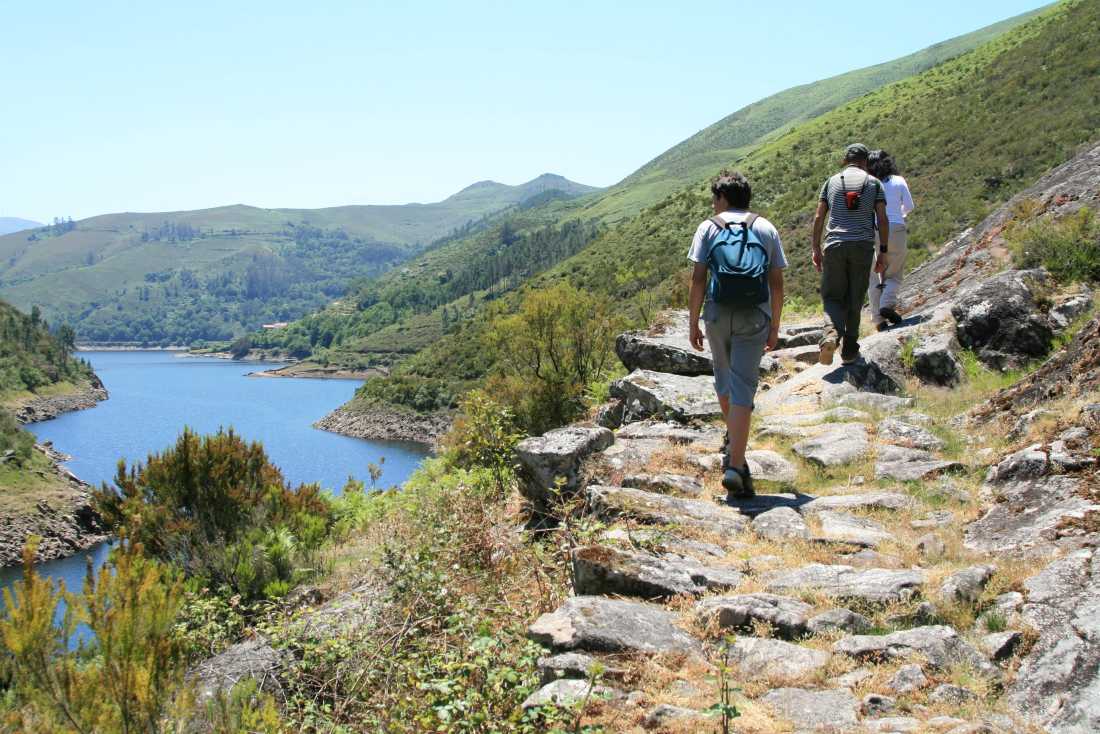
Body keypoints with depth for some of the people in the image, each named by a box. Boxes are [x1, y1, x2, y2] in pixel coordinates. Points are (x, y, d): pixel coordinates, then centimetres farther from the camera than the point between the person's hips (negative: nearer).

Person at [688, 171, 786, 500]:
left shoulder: (708, 228, 3)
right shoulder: (767, 229, 8)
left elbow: (698, 279, -4)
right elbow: (777, 284, 5)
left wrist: (693, 323, 2)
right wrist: (774, 327, 13)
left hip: (717, 315, 0)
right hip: (754, 318, 0)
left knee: (724, 379, 21)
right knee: (742, 389, -3)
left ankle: (734, 447, 39)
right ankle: (735, 466, -11)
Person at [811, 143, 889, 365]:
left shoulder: (832, 182, 12)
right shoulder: (873, 183, 8)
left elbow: (818, 218, 6)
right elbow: (883, 220, 1)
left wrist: (816, 249, 10)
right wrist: (883, 252, 5)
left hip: (834, 246, 0)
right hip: (863, 246, 0)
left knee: (832, 297, 7)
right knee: (854, 300, 10)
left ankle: (831, 333, -22)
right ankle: (849, 350, 13)